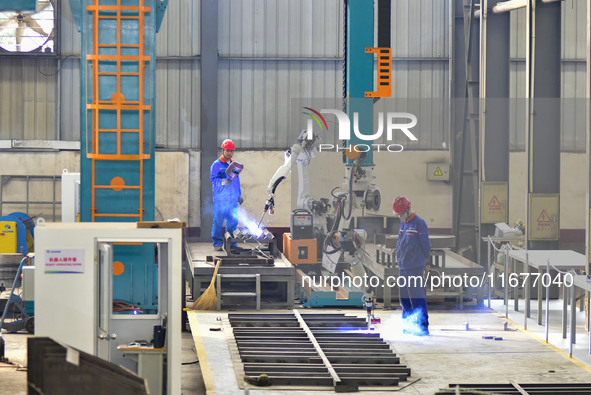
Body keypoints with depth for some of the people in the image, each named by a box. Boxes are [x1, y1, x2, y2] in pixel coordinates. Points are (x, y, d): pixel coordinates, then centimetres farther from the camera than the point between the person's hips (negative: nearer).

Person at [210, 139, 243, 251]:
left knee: (233, 221, 3)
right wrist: (223, 182, -24)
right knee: (218, 221, -6)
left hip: (233, 199, 5)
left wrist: (239, 194, 24)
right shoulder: (216, 165, 0)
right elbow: (213, 180, -8)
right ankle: (217, 243, 2)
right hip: (220, 198, -5)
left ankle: (231, 243, 12)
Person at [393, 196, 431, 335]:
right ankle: (409, 326, 19)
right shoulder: (403, 223, 15)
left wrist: (426, 263, -3)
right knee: (405, 297, 11)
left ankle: (423, 327, -8)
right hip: (403, 266, 8)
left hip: (415, 267, -8)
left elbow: (425, 245, -6)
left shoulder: (419, 223, -9)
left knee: (417, 297, -10)